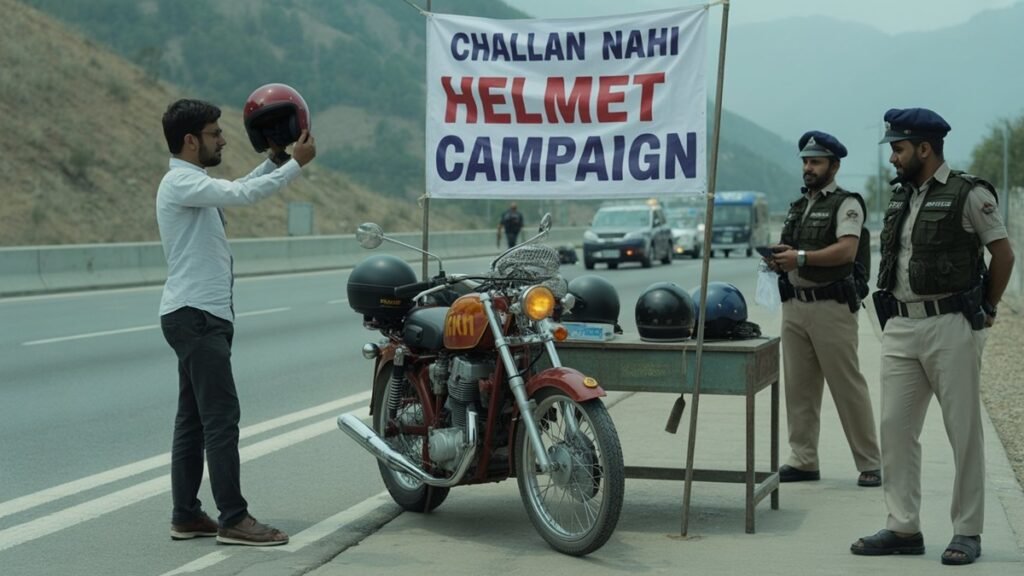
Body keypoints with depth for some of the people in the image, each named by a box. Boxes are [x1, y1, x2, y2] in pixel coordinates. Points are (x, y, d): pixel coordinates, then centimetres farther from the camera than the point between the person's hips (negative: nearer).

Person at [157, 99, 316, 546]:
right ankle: (233, 519, -12)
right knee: (222, 416, -12)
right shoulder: (181, 182, -14)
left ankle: (186, 516, 14)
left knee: (193, 418, 10)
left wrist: (275, 159, 17)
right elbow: (242, 195, -25)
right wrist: (296, 163, -18)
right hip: (196, 316, -11)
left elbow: (238, 190, 30)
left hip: (201, 317, 11)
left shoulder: (193, 184, 18)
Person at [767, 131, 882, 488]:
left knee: (848, 387, -4)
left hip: (830, 306, -7)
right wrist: (778, 260, -1)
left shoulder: (846, 204, -4)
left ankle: (869, 463, 3)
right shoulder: (797, 206, 19)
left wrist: (801, 257, -24)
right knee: (798, 387, 7)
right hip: (794, 305, 7)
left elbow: (847, 250, -19)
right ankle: (803, 460, 14)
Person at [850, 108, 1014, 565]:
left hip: (951, 327, -7)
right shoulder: (900, 198, 14)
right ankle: (904, 528, 12)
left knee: (964, 431, 0)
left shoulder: (968, 195, -7)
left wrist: (986, 310, 3)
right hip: (900, 327, 7)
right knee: (895, 428, 5)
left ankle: (967, 532, 8)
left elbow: (1003, 255, -2)